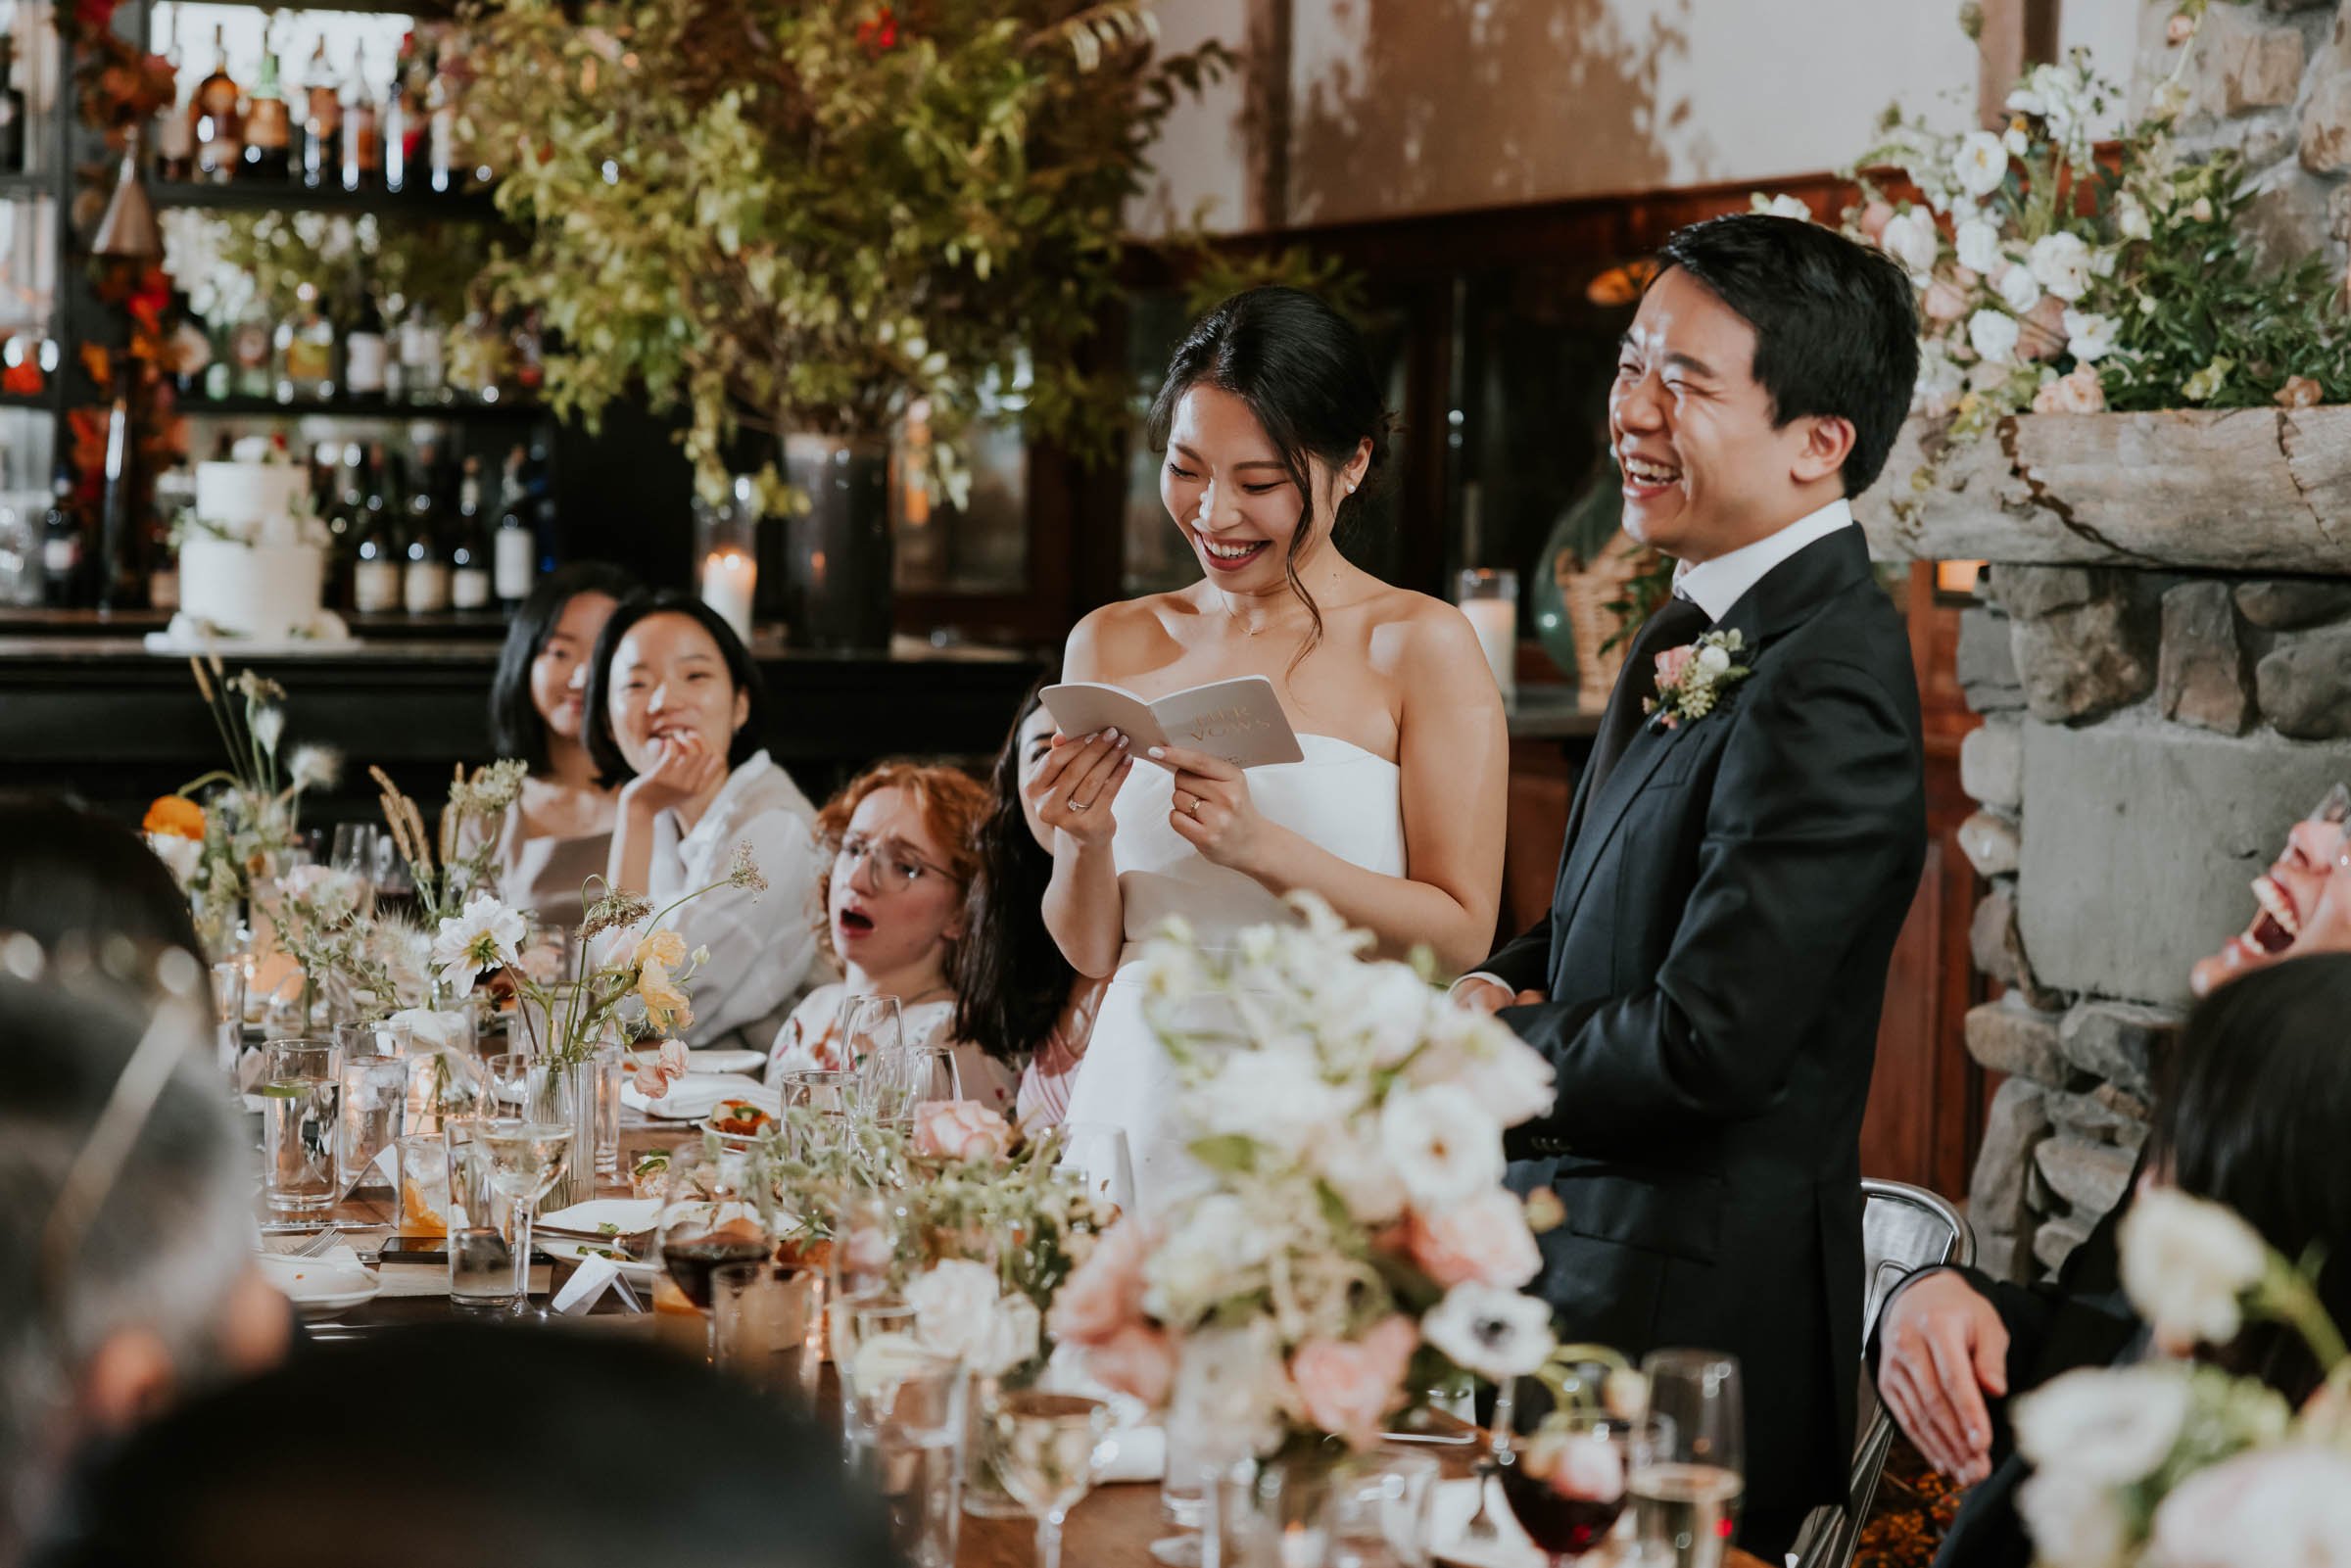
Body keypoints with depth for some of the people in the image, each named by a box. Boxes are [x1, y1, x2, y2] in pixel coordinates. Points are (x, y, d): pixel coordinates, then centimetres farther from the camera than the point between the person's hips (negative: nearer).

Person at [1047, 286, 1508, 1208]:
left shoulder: (1419, 646, -3)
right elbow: (1091, 951, 10)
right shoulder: (1113, 645, 9)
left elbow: (1461, 933, -9)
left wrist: (1259, 846, -19)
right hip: (1143, 1098, 3)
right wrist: (1083, 843, -10)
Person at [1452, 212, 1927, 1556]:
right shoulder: (1701, 634, 10)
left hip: (1689, 1325, -9)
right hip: (1573, 1269, 9)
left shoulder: (1822, 692, -21)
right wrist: (1501, 991, -2)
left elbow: (1704, 1043, -24)